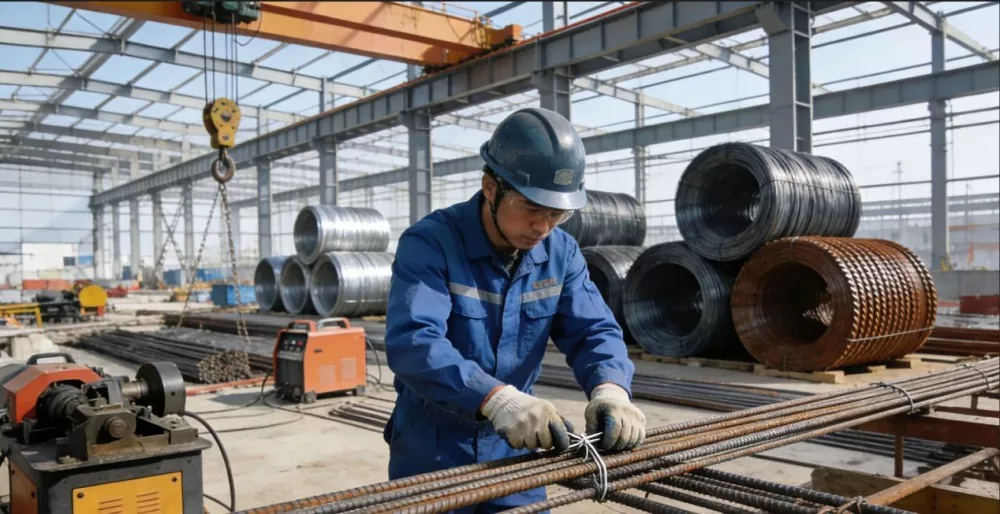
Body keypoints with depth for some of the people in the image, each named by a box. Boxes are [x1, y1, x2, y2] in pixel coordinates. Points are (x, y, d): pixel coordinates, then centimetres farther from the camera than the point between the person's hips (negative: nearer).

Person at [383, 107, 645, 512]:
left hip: (514, 451, 4)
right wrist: (498, 399, -47)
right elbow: (411, 342, -33)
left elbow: (594, 329, -8)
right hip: (432, 454, -4)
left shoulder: (561, 253, -3)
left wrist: (610, 389, -30)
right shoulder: (429, 243, -20)